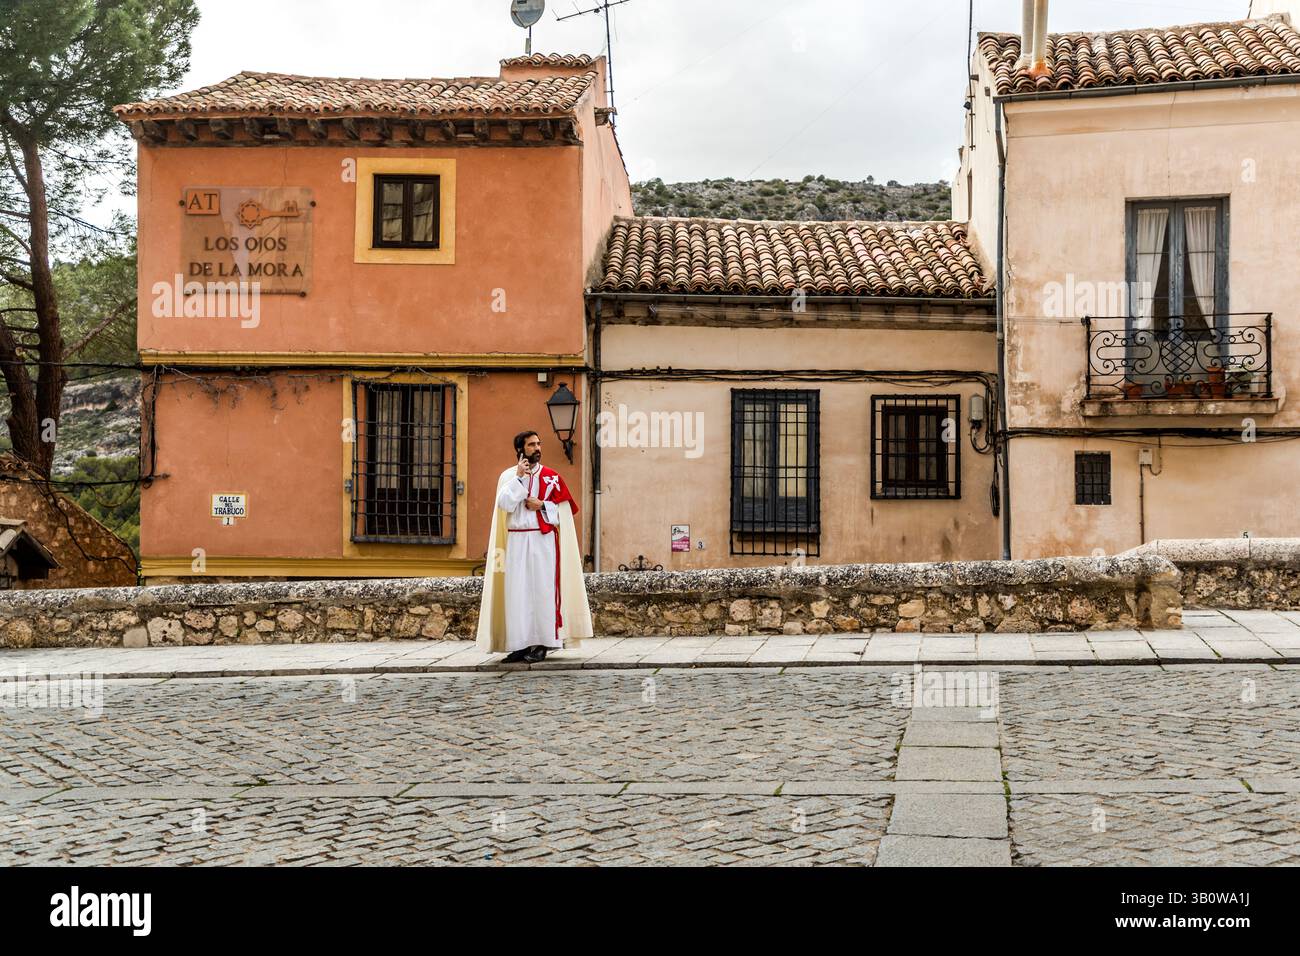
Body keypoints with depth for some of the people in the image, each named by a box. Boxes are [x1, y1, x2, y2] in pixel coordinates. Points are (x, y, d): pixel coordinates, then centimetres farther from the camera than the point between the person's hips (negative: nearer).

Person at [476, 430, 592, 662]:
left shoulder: (551, 477, 6)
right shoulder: (508, 476, 7)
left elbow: (565, 510, 5)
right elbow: (504, 504, -9)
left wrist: (542, 505, -9)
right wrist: (519, 476, -11)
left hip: (544, 539, -1)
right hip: (516, 540, 1)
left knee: (543, 589, -4)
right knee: (517, 591, -2)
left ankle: (542, 643, -1)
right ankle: (520, 643, 2)